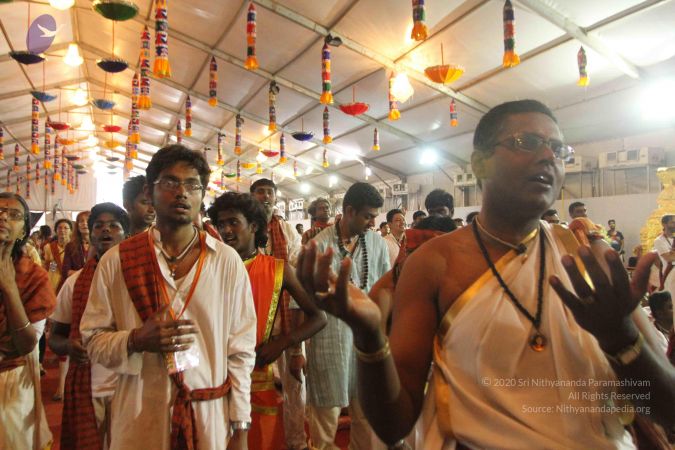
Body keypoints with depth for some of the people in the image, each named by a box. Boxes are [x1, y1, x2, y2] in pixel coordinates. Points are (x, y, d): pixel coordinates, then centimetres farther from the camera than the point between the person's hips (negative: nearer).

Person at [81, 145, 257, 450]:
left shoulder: (228, 261, -4)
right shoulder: (117, 260, -3)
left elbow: (241, 350, -2)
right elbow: (93, 340, 1)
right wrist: (136, 340, -19)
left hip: (211, 418, 0)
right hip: (139, 422, 0)